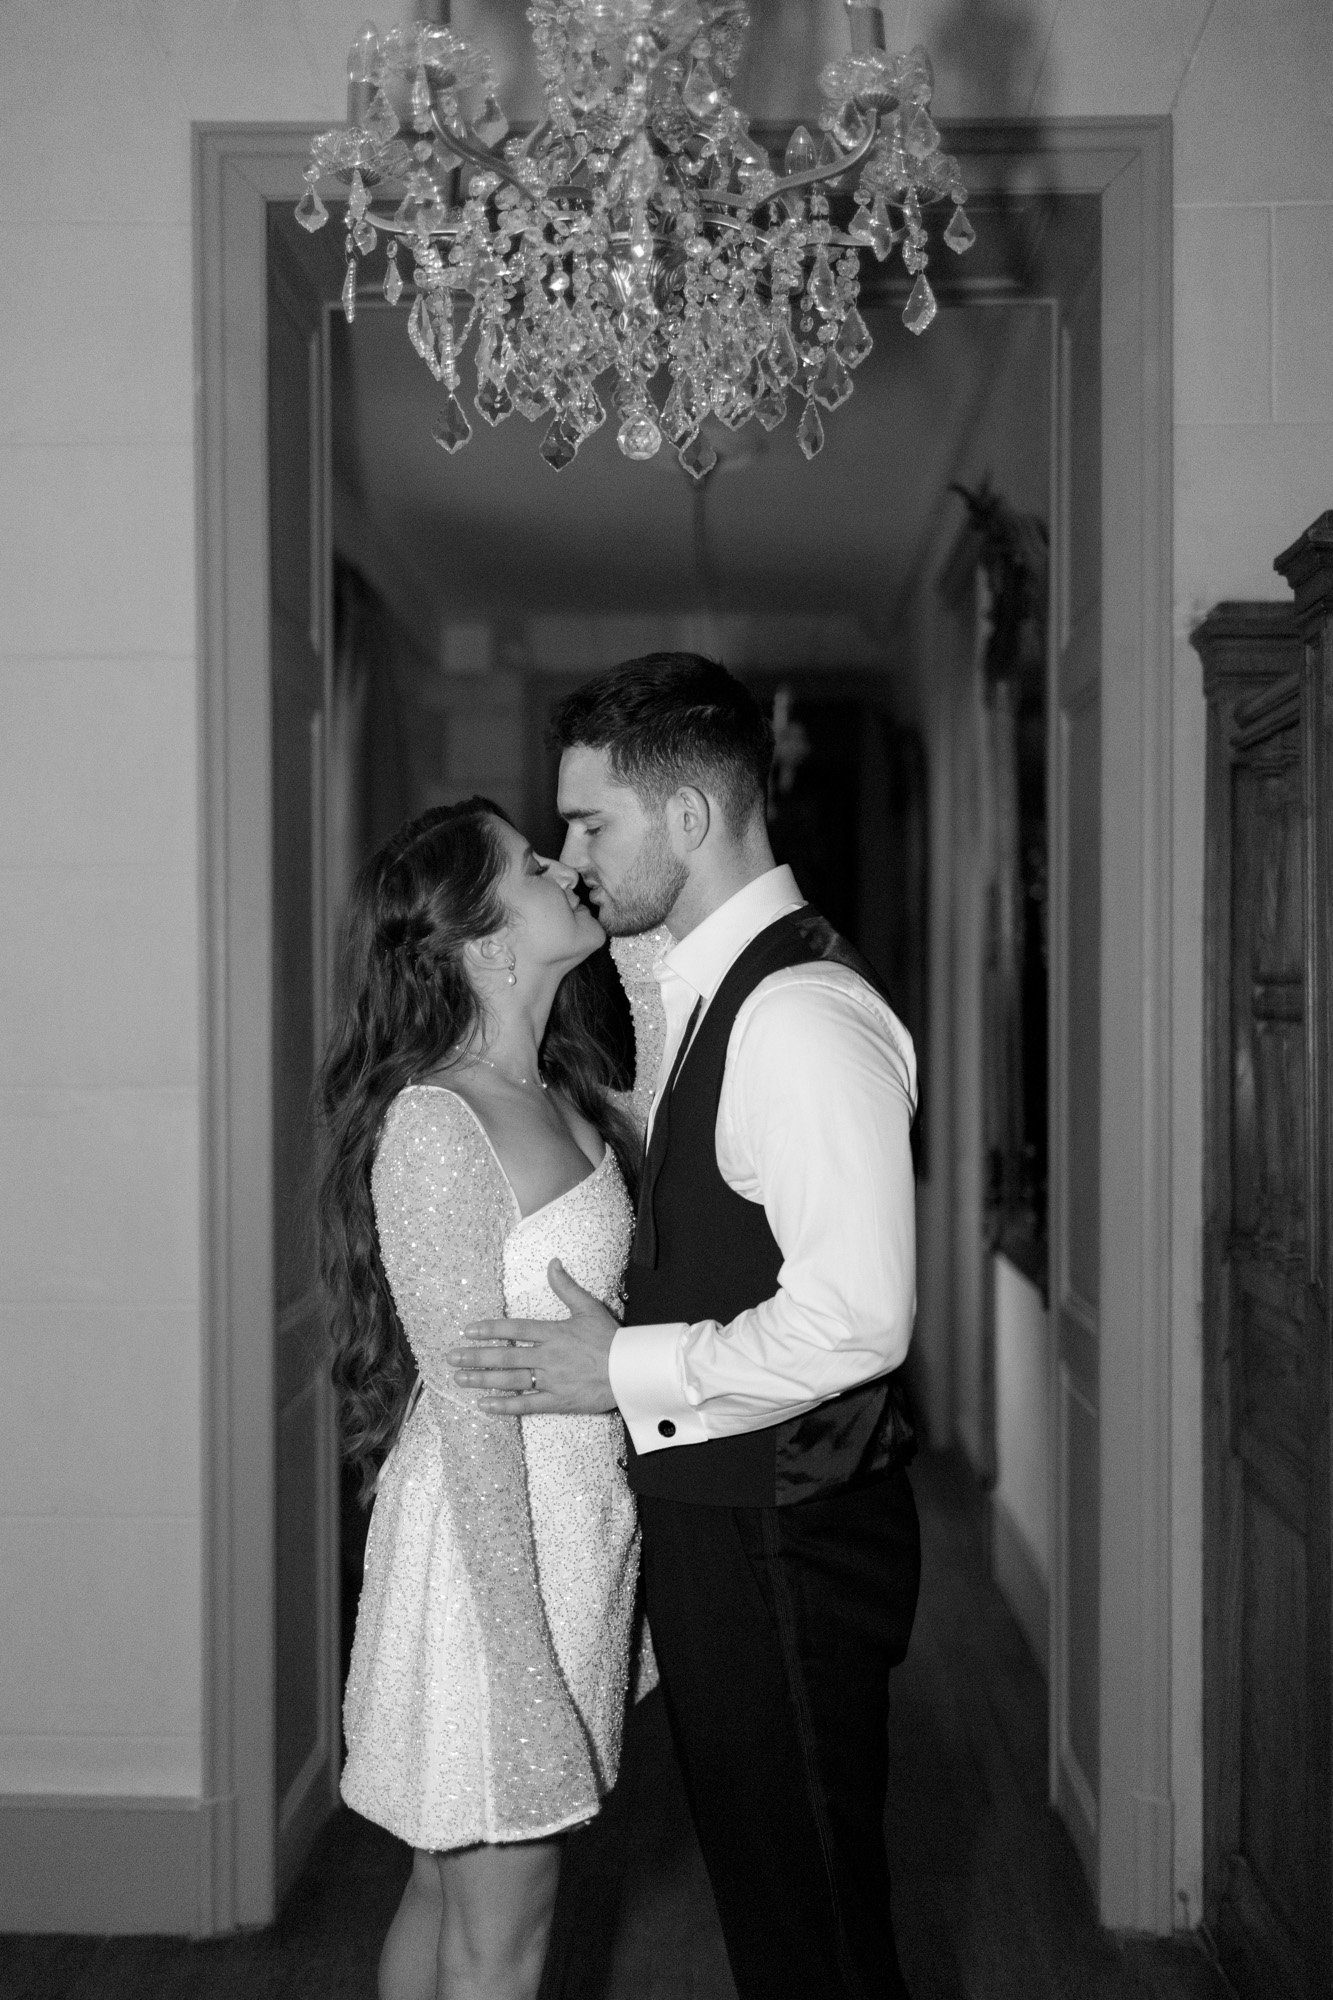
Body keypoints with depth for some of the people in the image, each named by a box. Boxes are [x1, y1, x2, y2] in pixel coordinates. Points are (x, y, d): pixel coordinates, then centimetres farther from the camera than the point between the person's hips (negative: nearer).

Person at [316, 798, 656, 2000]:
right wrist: (523, 1664, -20)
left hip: (575, 1525, 8)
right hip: (488, 1544, -8)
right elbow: (470, 1409, -21)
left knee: (450, 1886, 22)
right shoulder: (434, 1126, -20)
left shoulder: (563, 1102, 7)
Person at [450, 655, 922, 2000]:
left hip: (781, 1536, -9)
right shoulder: (711, 991, 10)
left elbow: (855, 1321, -27)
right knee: (761, 1890, 23)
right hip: (715, 1520, 9)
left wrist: (627, 1367, -18)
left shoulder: (803, 1015, -22)